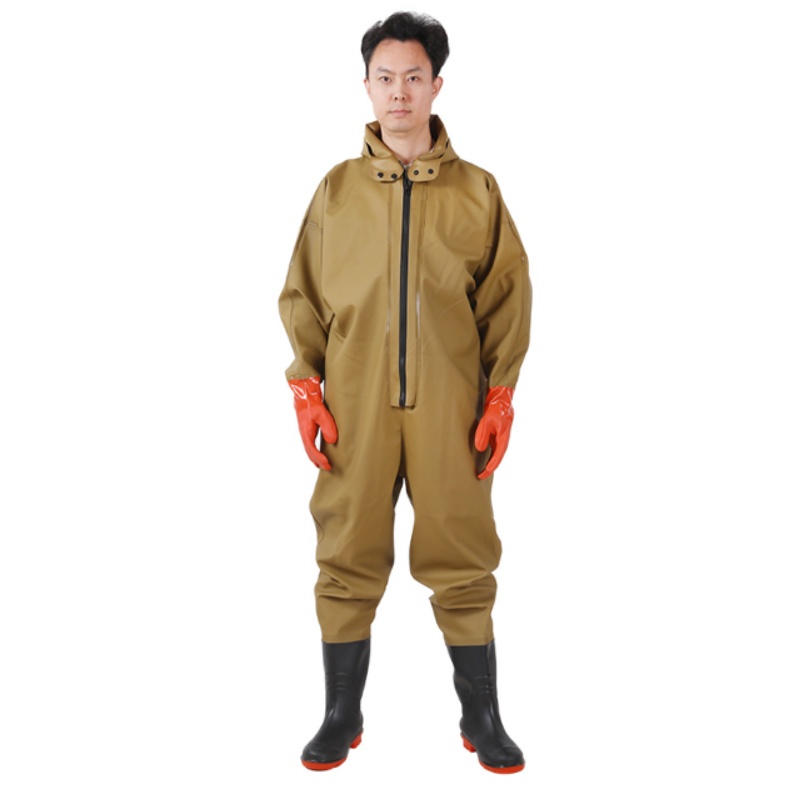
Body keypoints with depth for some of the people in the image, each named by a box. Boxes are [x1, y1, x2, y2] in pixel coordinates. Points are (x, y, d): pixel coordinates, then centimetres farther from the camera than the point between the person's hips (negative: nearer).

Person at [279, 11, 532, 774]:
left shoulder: (477, 190, 5)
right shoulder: (337, 188, 7)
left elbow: (507, 296, 5)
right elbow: (303, 294, 8)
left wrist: (500, 395, -1)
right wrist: (306, 388, -1)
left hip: (450, 409, -1)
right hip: (354, 408, 1)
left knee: (462, 560, 5)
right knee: (348, 559, 6)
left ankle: (482, 719, 21)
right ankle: (342, 716, 23)